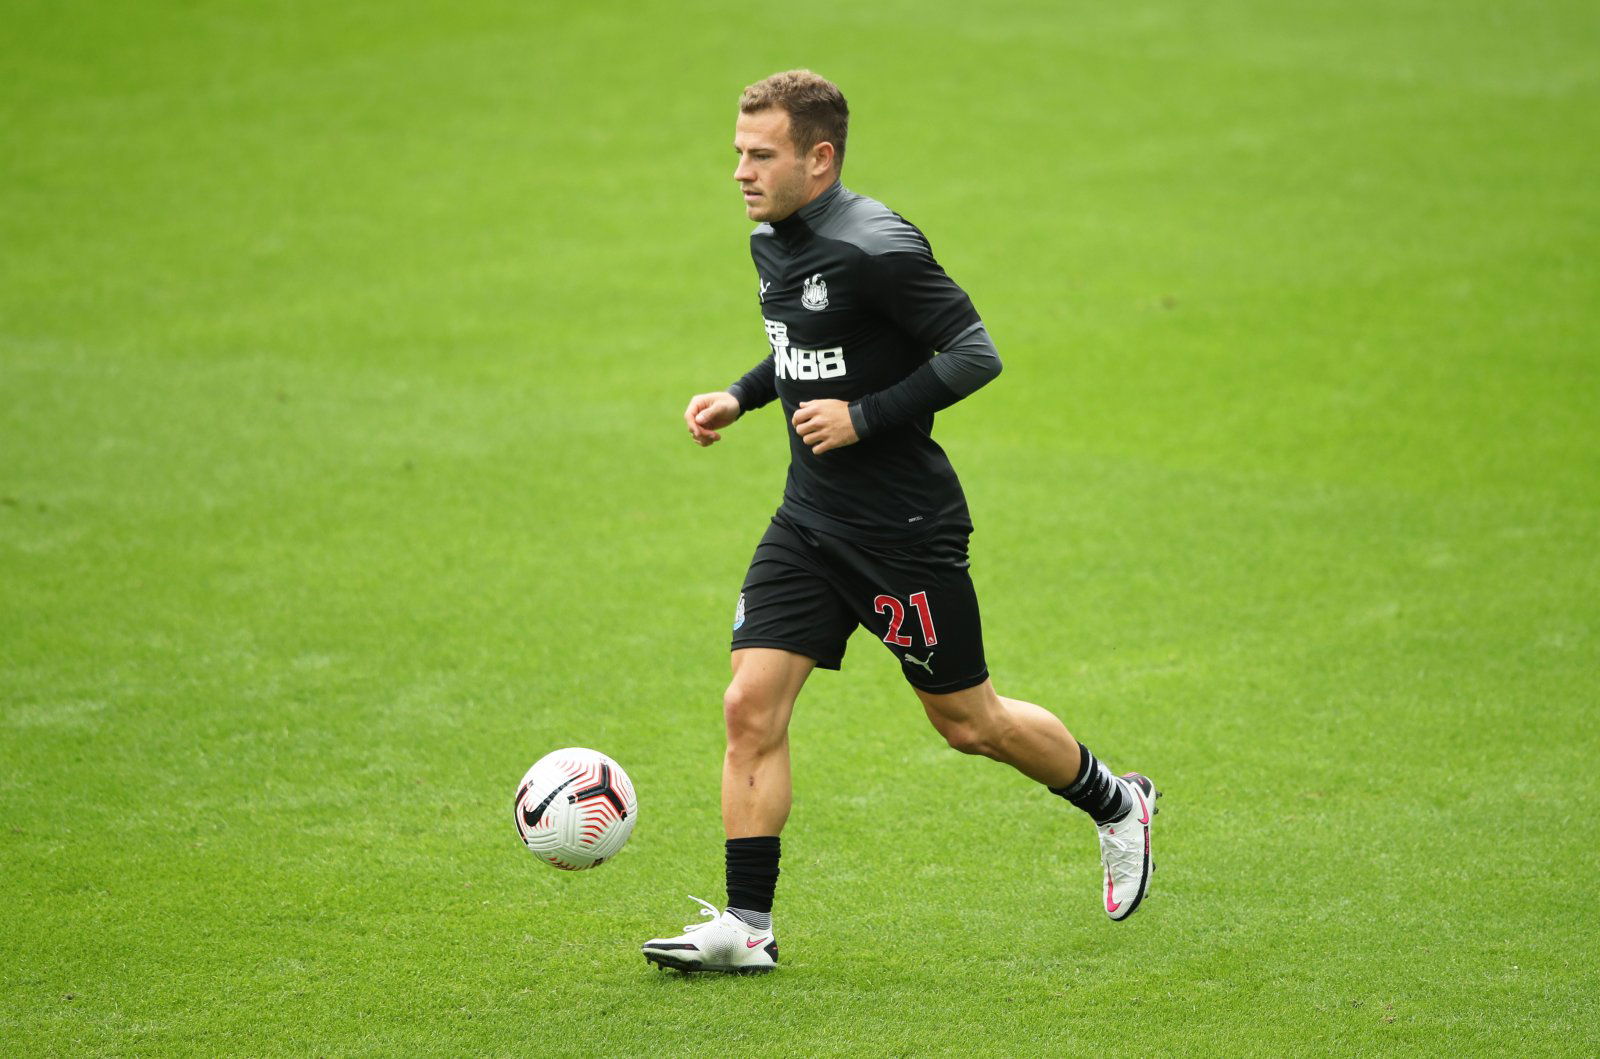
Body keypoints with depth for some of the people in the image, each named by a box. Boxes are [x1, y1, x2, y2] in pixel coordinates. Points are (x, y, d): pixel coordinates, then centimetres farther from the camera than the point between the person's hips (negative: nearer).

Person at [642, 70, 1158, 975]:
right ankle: (748, 927, -1)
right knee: (751, 707, -5)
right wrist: (741, 397, 9)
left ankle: (1117, 805, 33)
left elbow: (974, 353, -19)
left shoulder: (876, 246, -20)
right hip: (810, 520, 7)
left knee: (968, 721, 7)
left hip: (905, 527, -7)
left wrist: (864, 416, -22)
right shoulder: (772, 242, 6)